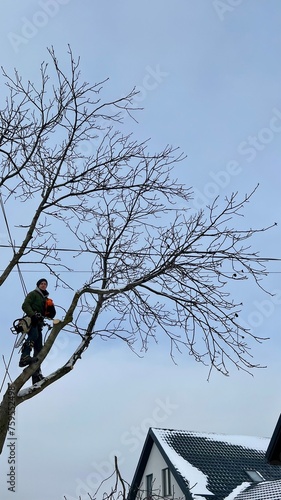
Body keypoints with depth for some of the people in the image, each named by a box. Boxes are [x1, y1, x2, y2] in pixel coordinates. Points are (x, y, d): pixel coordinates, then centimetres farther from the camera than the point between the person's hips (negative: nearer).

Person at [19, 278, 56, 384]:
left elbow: (51, 315, 25)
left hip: (38, 324, 7)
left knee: (38, 348, -4)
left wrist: (51, 308, 3)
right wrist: (33, 315, -23)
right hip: (31, 321, -7)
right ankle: (24, 357, -54)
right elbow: (25, 305, -6)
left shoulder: (45, 299, 31)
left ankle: (36, 373, -12)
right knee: (33, 335, -37)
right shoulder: (33, 294, 11)